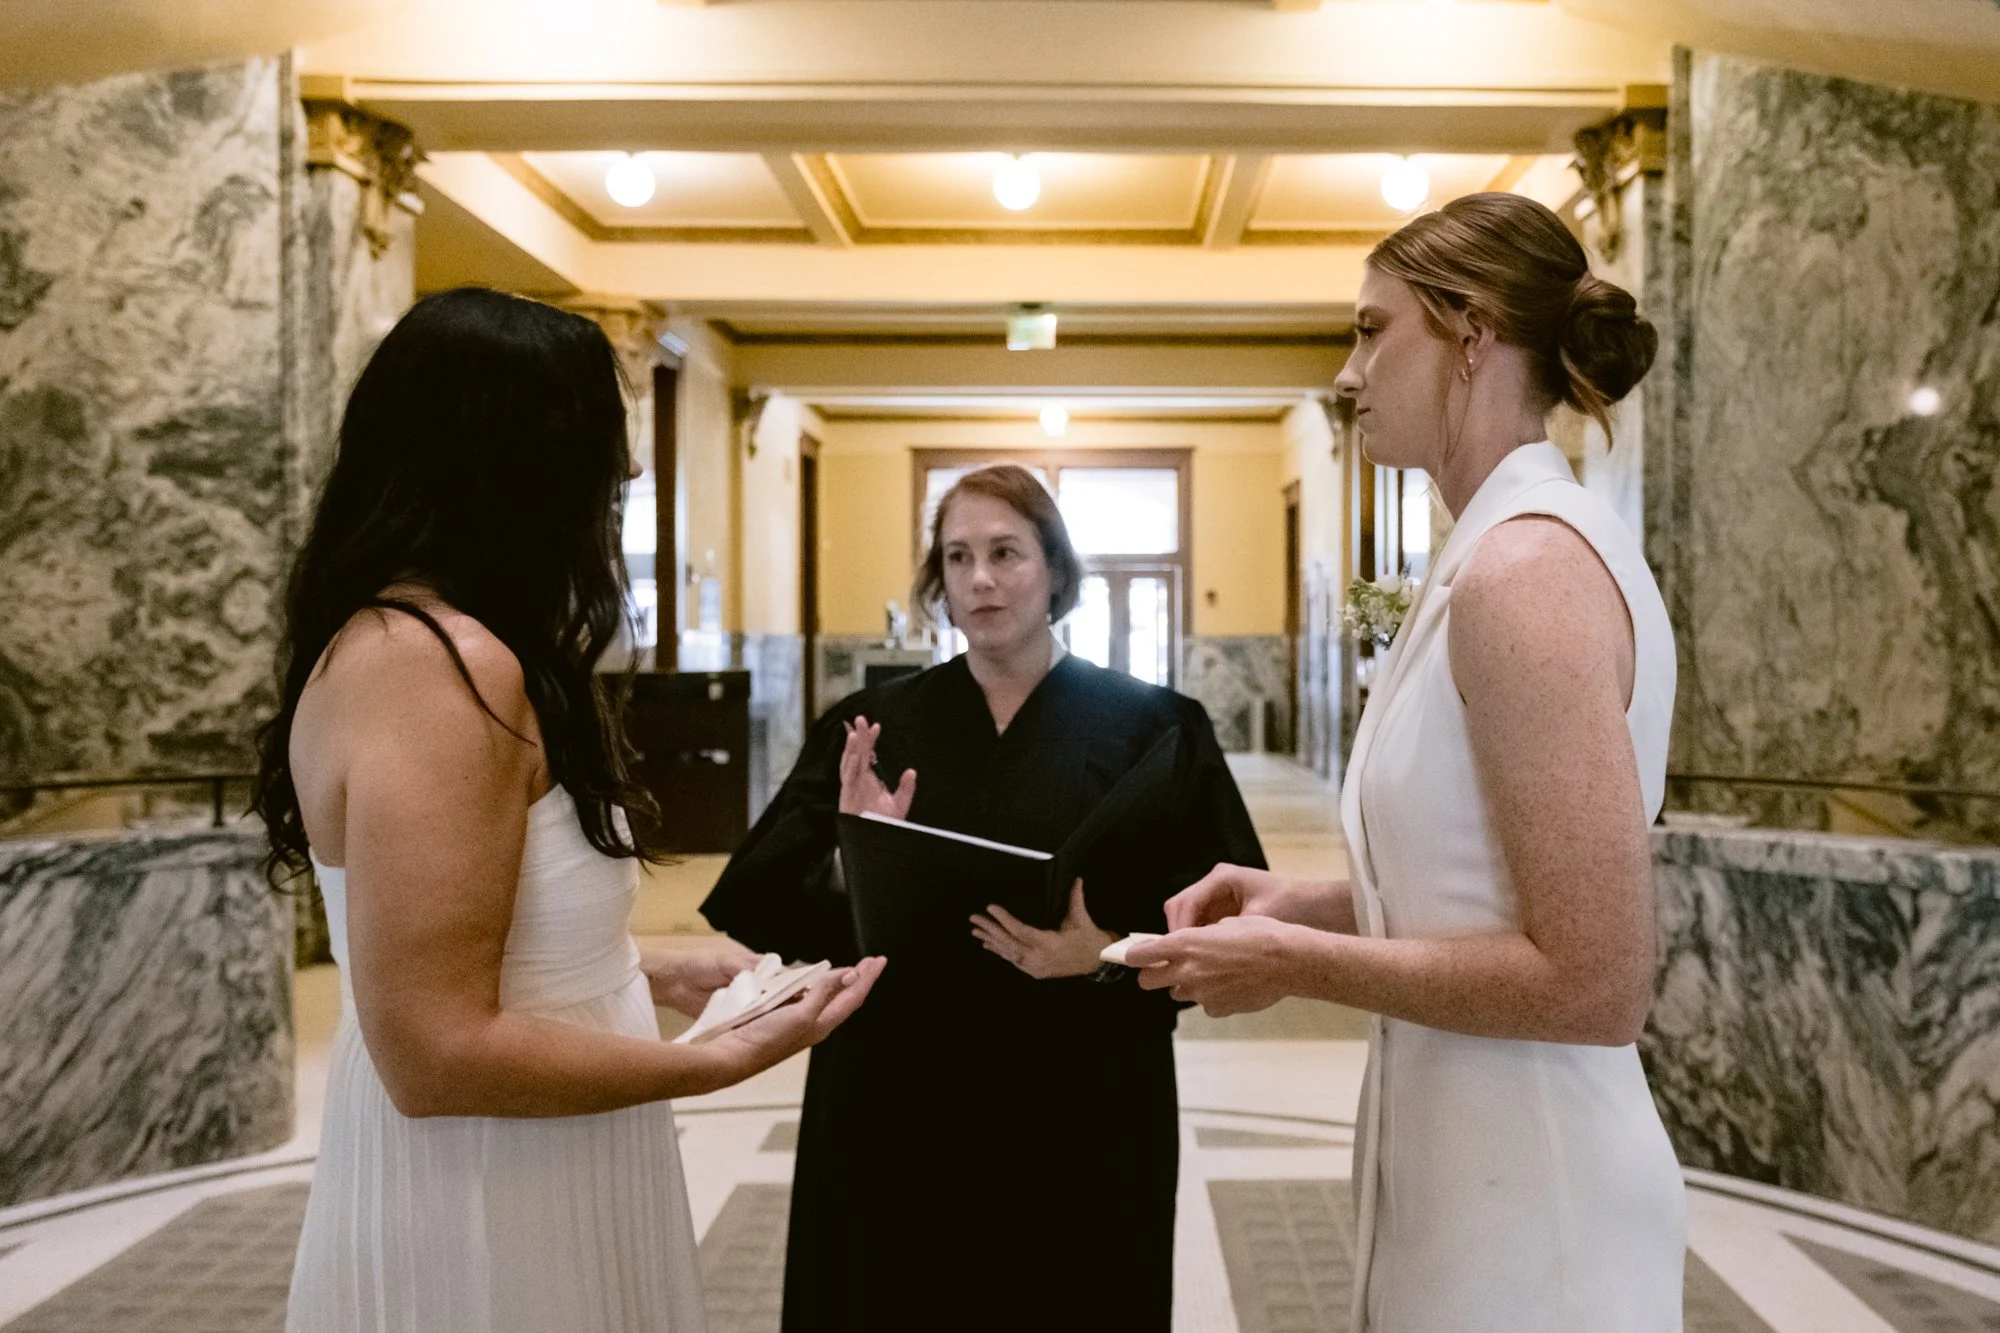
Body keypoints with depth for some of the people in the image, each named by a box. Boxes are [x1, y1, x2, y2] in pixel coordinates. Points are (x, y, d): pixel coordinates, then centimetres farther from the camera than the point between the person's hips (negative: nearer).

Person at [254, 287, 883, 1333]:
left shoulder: (399, 642, 7)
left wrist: (655, 976, 10)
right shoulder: (445, 664, -24)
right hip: (483, 1217, -9)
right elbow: (439, 1053, -26)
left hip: (518, 1185, 9)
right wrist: (724, 1060, -18)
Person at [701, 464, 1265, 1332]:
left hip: (1081, 1114, -1)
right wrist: (849, 866, -21)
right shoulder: (871, 729, 2)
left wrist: (1107, 954, -22)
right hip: (896, 1111, 2)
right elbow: (767, 904, -2)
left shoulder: (1151, 727, -3)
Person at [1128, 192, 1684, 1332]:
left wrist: (1295, 963, -15)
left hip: (1528, 1204, -9)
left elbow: (1593, 983, -23)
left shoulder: (1526, 566, -21)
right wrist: (1309, 903, 4)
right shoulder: (1543, 544, 9)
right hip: (1470, 1157, 9)